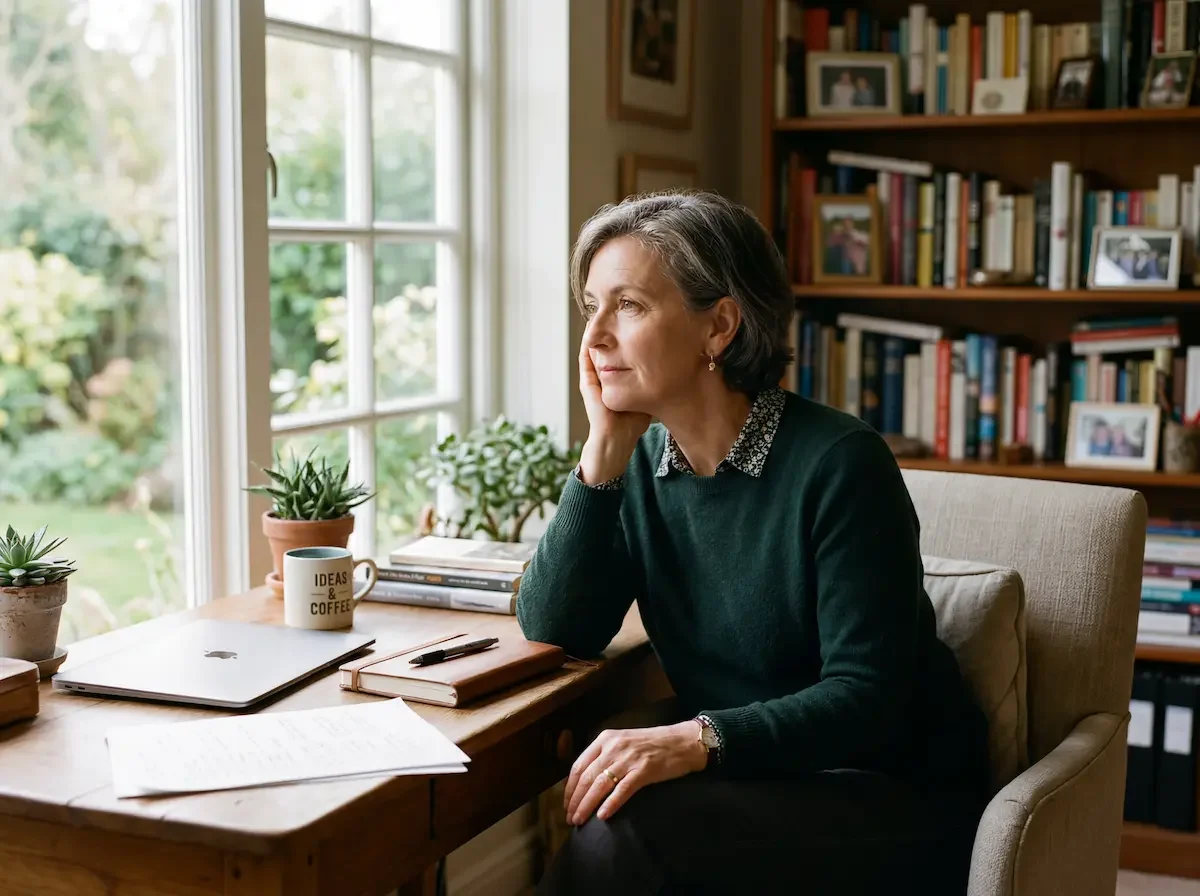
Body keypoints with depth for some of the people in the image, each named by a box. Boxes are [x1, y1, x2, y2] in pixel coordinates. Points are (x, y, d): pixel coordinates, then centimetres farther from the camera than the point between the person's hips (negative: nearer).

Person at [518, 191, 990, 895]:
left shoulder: (837, 461, -18)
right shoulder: (646, 463, 3)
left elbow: (867, 697, -19)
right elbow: (554, 630, -5)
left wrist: (698, 739, -33)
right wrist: (605, 447, -12)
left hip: (892, 800, -4)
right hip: (748, 784, 5)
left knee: (625, 835, -27)